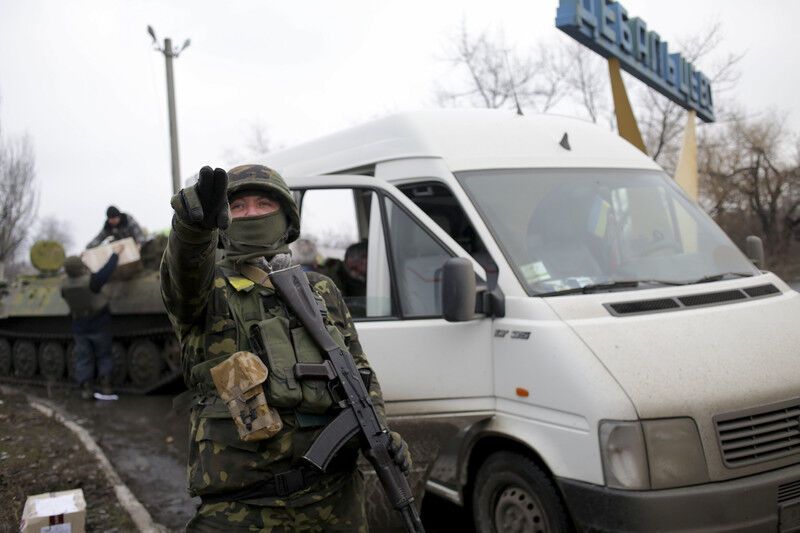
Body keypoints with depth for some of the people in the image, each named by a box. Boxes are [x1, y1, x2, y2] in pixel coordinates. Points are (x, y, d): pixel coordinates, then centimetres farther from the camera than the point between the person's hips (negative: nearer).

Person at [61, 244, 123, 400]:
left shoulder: (64, 285, -9)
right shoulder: (90, 281, -24)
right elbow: (106, 271, -21)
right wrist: (115, 254, -7)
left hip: (79, 327, 3)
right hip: (99, 326, -3)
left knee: (83, 358, 12)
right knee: (104, 356, 11)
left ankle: (86, 388, 8)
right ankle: (105, 386, 6)